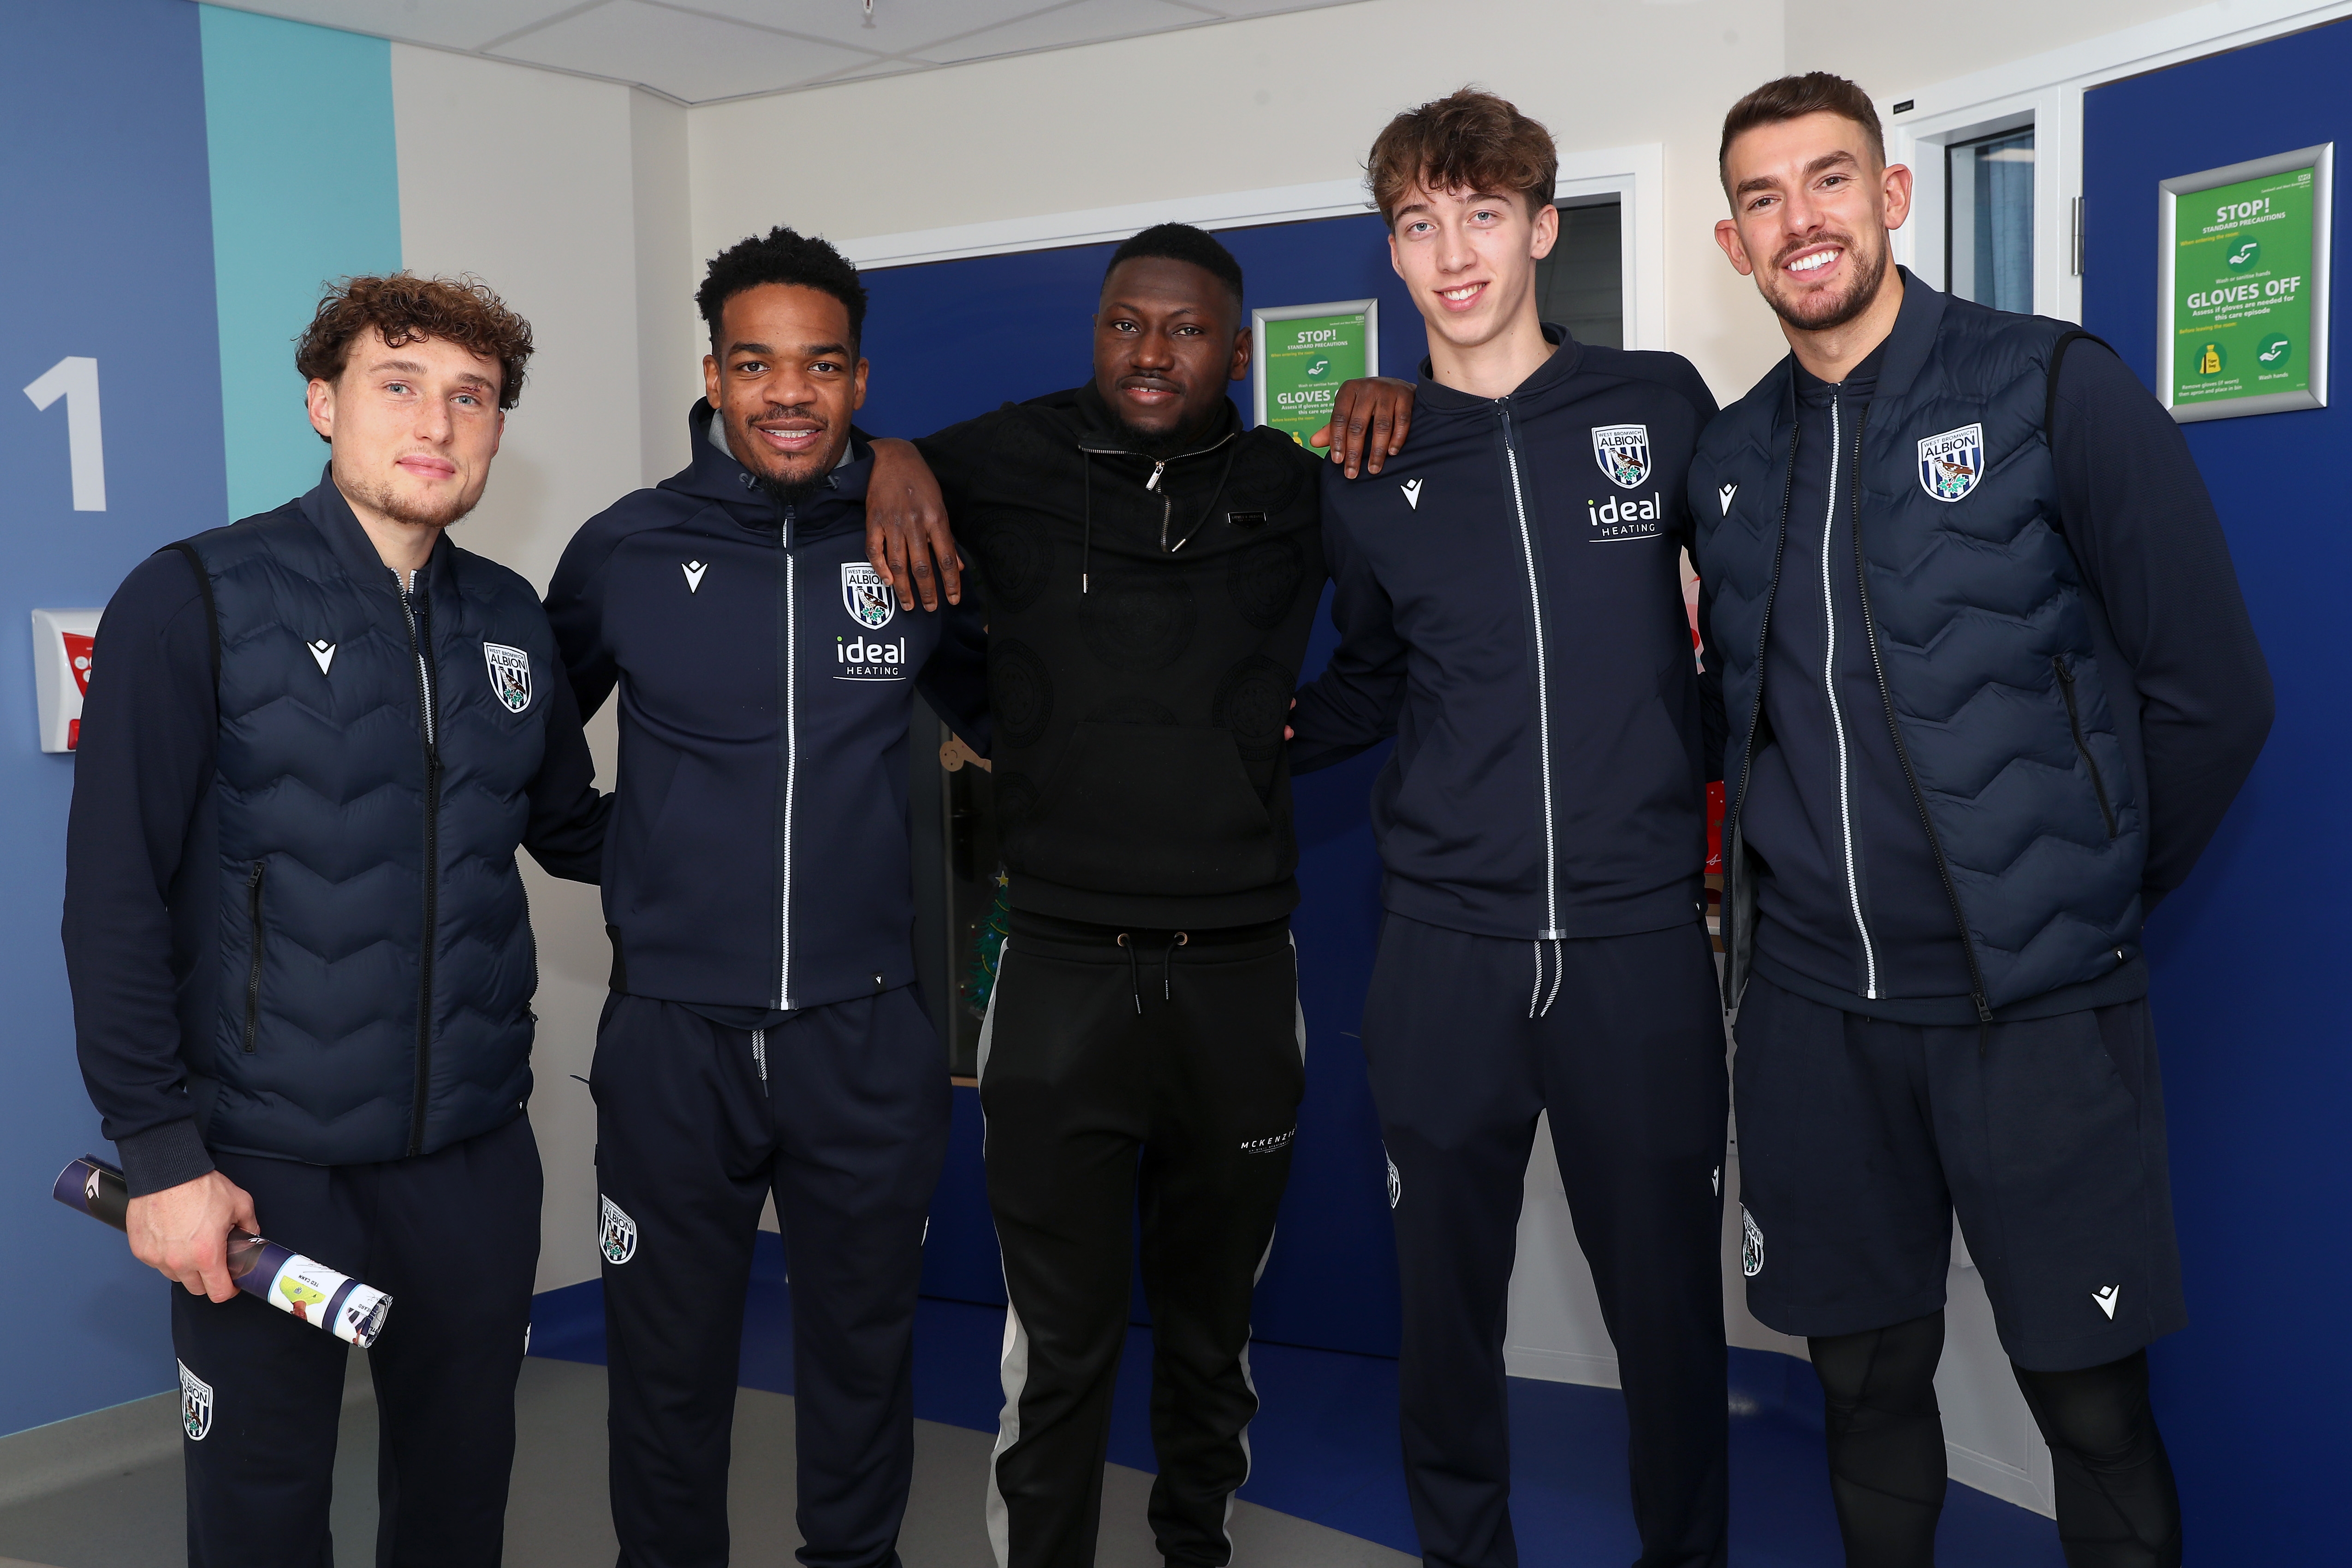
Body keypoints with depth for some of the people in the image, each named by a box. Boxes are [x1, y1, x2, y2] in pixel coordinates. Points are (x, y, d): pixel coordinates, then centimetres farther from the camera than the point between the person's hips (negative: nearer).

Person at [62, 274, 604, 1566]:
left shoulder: (511, 620, 6)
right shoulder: (194, 602, -8)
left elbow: (574, 832, 18)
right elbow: (114, 894, -9)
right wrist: (159, 1152, -12)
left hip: (476, 1156, 4)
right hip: (267, 1166, -4)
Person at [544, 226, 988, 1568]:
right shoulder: (624, 551, -1)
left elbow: (1002, 716, 16)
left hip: (869, 1037, 1)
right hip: (673, 1035, 0)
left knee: (863, 1356, 17)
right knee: (669, 1368, 13)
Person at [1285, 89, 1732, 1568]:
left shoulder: (1661, 405, 3)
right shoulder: (1371, 476, 7)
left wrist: (1704, 763, 5)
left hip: (1640, 933, -1)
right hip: (1447, 947, 1)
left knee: (1667, 1296, 8)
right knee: (1448, 1301, 11)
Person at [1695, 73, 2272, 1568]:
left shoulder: (2057, 389, -6)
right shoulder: (1729, 460, 8)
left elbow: (2214, 695, -4)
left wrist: (2078, 897, 2)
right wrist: (1803, 871, 8)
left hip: (2036, 1005, -3)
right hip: (1813, 1007, 4)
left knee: (2093, 1404, 6)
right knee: (1866, 1376, 14)